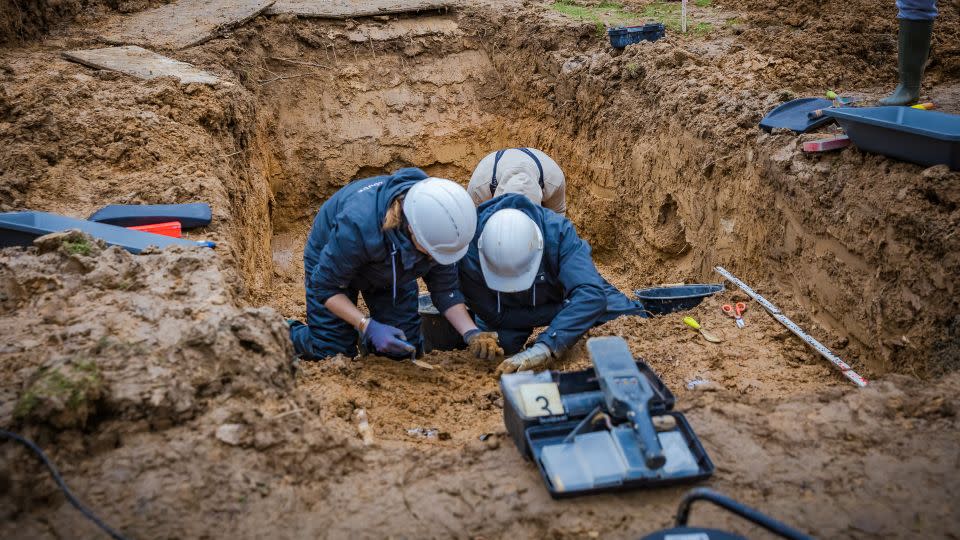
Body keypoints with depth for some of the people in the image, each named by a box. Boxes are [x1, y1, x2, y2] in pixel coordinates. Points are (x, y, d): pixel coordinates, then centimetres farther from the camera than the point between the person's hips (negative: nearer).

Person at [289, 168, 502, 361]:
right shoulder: (358, 224, -46)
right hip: (331, 260, -4)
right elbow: (325, 286, -30)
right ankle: (287, 333, 22)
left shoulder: (438, 223, -32)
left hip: (391, 270, 4)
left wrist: (472, 334, -32)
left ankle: (367, 337, 30)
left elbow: (445, 288, -18)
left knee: (405, 350, -2)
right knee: (332, 352, -9)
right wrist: (369, 327, -39)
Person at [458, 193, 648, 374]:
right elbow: (494, 315, -26)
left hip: (559, 290, 0)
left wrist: (545, 347, -62)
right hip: (510, 309, 1)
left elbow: (590, 294, -51)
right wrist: (561, 311, -31)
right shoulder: (470, 253, -38)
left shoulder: (558, 230, -41)